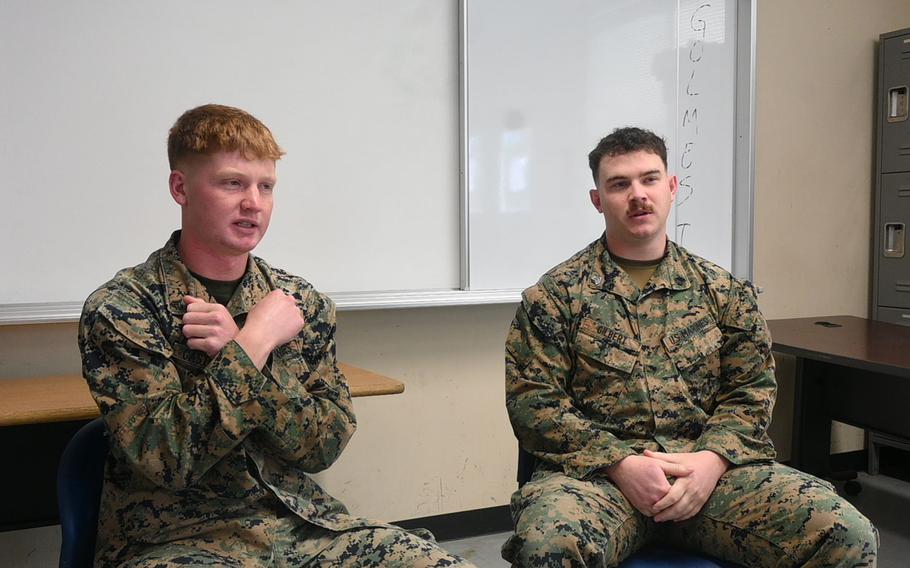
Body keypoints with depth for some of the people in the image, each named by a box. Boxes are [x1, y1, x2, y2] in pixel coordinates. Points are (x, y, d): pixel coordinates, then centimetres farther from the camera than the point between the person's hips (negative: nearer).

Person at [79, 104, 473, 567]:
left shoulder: (302, 302, 3)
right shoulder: (118, 310, -8)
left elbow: (325, 446, -3)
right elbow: (169, 458, -15)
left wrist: (235, 351, -15)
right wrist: (254, 343, -17)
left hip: (301, 521, 4)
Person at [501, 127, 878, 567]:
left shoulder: (723, 291, 15)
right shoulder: (556, 294, 5)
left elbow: (752, 390, 10)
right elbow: (533, 399, -3)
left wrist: (711, 459, -9)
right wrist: (619, 464, -14)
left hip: (707, 466, 3)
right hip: (597, 470, -3)